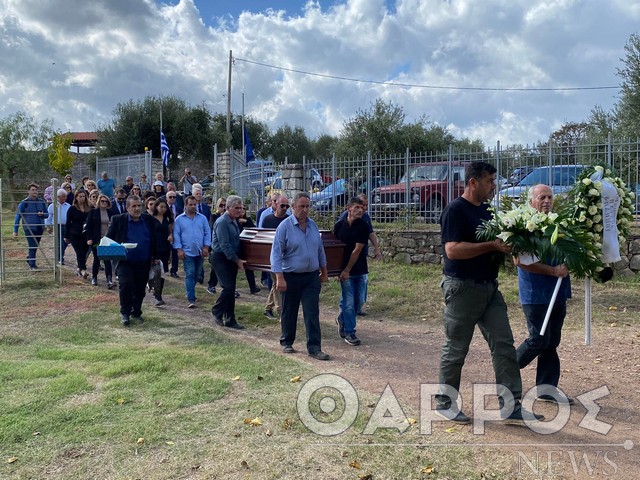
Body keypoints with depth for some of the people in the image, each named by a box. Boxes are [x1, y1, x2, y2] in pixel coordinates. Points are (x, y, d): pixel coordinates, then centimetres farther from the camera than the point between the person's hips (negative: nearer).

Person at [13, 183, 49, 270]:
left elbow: (47, 214, 12)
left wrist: (42, 214, -13)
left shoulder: (41, 202, 6)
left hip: (40, 228, 5)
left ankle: (29, 260, 37)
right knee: (32, 247, -6)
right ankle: (32, 265, 4)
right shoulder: (24, 203, -6)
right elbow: (18, 216, -3)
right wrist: (15, 230, -5)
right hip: (29, 228, -4)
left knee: (35, 246, 15)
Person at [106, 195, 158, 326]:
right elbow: (108, 239, 2)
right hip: (124, 262, -3)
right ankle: (125, 313, 7)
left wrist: (155, 256, 12)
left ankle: (136, 312, 28)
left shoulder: (148, 220, 7)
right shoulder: (117, 220, -1)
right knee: (125, 286, -12)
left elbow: (154, 240, 15)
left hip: (144, 263, 3)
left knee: (140, 290, 10)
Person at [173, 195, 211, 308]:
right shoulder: (179, 219, 2)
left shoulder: (202, 218, 8)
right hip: (187, 252, -3)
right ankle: (191, 299, -10)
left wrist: (206, 247, -2)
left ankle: (190, 293, 30)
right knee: (190, 274, -10)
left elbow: (207, 233, 8)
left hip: (200, 252, 3)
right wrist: (179, 249, -8)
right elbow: (176, 235, 0)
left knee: (196, 275, 12)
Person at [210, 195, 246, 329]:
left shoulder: (234, 221, 12)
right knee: (228, 287, -14)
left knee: (231, 290, 9)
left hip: (231, 259, 9)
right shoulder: (222, 222, -16)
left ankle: (230, 320, 15)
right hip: (221, 258, -9)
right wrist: (237, 260, -18)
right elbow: (224, 245, -20)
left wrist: (237, 259, 12)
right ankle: (217, 311, 8)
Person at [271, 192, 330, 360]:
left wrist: (324, 271, 18)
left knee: (312, 313, -1)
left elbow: (320, 250, 16)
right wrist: (279, 278, -20)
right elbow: (276, 253, -13)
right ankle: (286, 342, 29)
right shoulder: (285, 226, -10)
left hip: (312, 277, 4)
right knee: (289, 312, 11)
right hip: (291, 277, -3)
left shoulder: (313, 225, 6)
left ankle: (314, 347, 3)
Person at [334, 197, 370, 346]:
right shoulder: (339, 225, -3)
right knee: (349, 302, -2)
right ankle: (349, 332, 10)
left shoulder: (363, 226, -8)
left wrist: (347, 270, -13)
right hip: (344, 269, -1)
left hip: (359, 269, 1)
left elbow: (357, 250, -12)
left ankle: (341, 320, 34)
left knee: (357, 301, 9)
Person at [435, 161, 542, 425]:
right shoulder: (455, 210, -13)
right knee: (456, 349, 4)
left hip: (489, 287, 8)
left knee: (504, 345, 5)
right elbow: (452, 250, -24)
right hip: (462, 288, -8)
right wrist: (492, 245, -23)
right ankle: (444, 403, 20)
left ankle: (512, 407, 13)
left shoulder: (486, 210, 13)